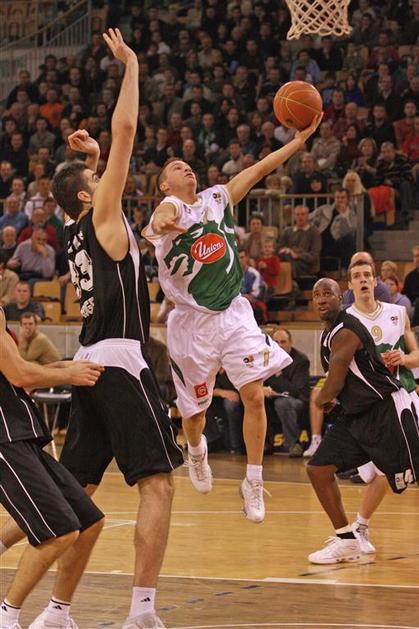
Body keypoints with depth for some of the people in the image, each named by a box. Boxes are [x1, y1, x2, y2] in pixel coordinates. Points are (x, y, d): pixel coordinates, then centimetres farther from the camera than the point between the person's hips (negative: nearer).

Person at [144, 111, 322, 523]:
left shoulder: (216, 198, 6)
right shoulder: (170, 208, -11)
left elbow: (260, 169, 8)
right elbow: (163, 219, -36)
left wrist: (301, 137, 0)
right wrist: (161, 224, -60)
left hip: (234, 314, 3)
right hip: (193, 321, -3)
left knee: (254, 395, -11)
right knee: (195, 409, 9)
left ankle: (253, 482, -2)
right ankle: (196, 452, 43)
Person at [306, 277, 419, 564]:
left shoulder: (344, 333, -19)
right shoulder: (329, 333, 12)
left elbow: (334, 387, -16)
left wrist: (321, 400, 4)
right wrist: (329, 398, 11)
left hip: (386, 408, -10)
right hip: (356, 414, 10)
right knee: (319, 468, 2)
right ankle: (347, 541, 9)